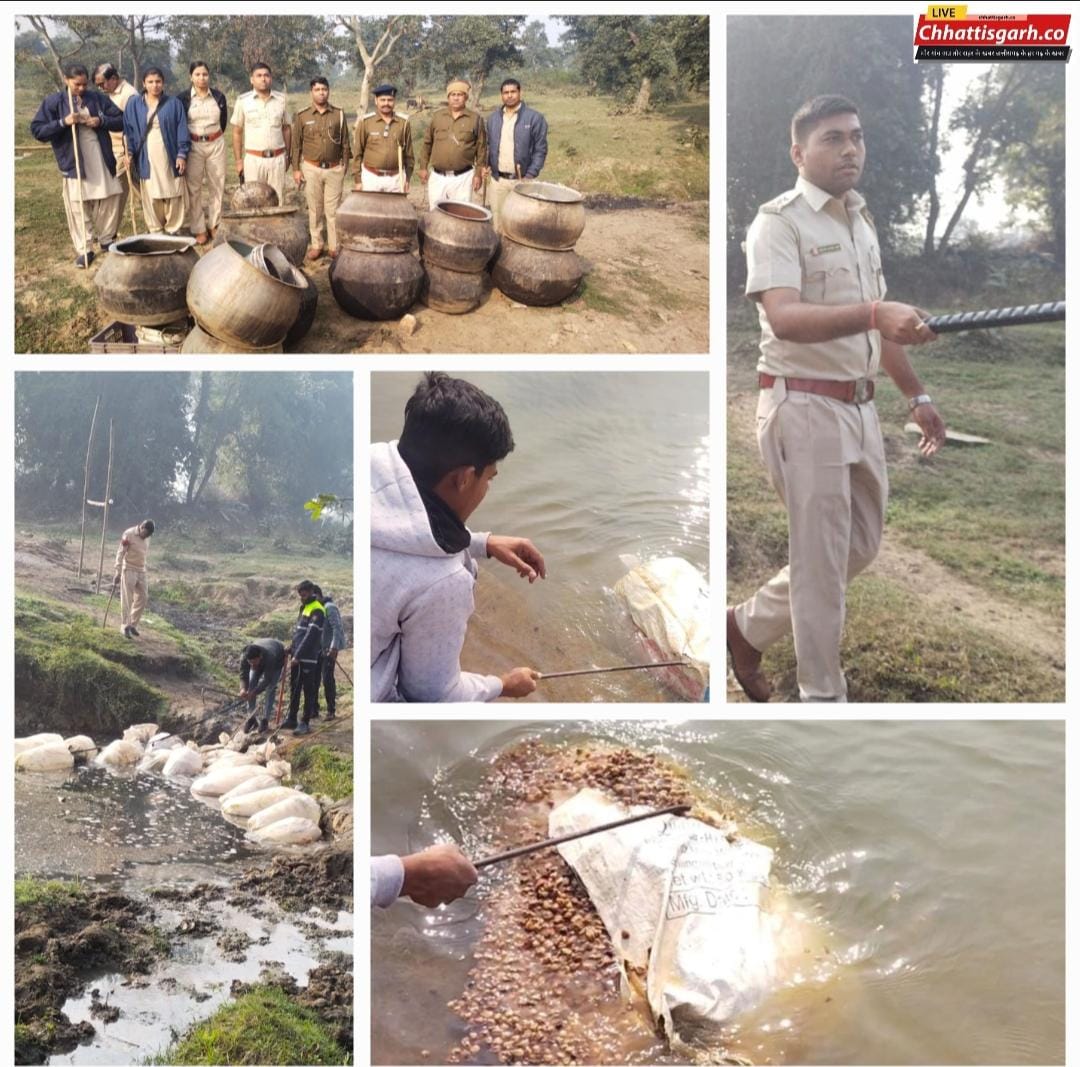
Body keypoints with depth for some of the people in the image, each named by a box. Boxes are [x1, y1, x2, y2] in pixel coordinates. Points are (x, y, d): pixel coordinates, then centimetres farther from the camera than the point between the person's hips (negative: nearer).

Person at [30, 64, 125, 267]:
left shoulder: (97, 98, 6)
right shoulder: (53, 102, -1)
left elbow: (121, 120, 8)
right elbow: (37, 130, -5)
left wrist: (101, 121, -11)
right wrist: (63, 122, -18)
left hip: (101, 161, 3)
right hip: (74, 163, -2)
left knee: (110, 200, 7)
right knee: (78, 208, -3)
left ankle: (107, 240, 27)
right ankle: (84, 250, 4)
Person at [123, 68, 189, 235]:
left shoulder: (174, 103, 3)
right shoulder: (134, 103, 5)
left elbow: (182, 130, 0)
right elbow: (129, 129, 7)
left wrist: (182, 154, -8)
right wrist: (129, 152, -2)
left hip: (169, 156, -1)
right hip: (146, 158, 1)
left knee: (173, 194, 0)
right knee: (150, 196, 2)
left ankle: (174, 230, 10)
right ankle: (155, 232, 11)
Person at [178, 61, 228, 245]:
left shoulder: (218, 96, 3)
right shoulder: (183, 98, -4)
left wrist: (215, 137, 13)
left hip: (216, 145, 2)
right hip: (193, 145, -2)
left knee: (217, 185, 6)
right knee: (194, 188, 0)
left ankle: (215, 225, 18)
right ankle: (199, 229, 6)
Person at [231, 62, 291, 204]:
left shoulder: (281, 99, 6)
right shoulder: (243, 100, 1)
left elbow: (286, 128, 12)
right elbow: (237, 132, 4)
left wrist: (287, 155, 9)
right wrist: (238, 160, 0)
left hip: (277, 159, 1)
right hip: (253, 159, -1)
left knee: (277, 200, 4)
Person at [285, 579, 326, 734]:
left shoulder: (317, 611, -13)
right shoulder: (304, 608, 17)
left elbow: (311, 635, -21)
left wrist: (298, 655, -23)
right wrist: (292, 648, 15)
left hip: (308, 658, -9)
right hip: (297, 657, 9)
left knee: (308, 690, -3)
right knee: (294, 688, 14)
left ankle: (305, 723, 0)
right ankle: (291, 719, 23)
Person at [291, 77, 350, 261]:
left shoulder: (339, 114, 2)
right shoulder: (302, 116, 1)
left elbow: (345, 143, 6)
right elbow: (296, 144, 3)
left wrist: (345, 166, 4)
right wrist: (296, 169, -1)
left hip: (334, 169, 0)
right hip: (311, 168, 0)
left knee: (333, 210, 2)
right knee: (314, 209, 7)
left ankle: (335, 246, 10)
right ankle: (316, 245, 17)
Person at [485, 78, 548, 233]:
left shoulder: (534, 118, -6)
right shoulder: (493, 117, 9)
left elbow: (540, 149, -7)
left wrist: (530, 176, -14)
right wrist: (487, 164, 3)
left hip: (521, 180, -4)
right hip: (497, 179, 4)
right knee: (497, 222, 9)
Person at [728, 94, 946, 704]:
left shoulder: (862, 221, 15)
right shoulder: (779, 221, -11)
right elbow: (783, 318, -28)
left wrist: (916, 395, 19)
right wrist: (874, 314, -41)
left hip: (859, 406, 9)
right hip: (805, 406, -8)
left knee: (861, 546, 15)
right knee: (822, 561, -2)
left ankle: (749, 626, 31)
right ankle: (823, 696, 12)